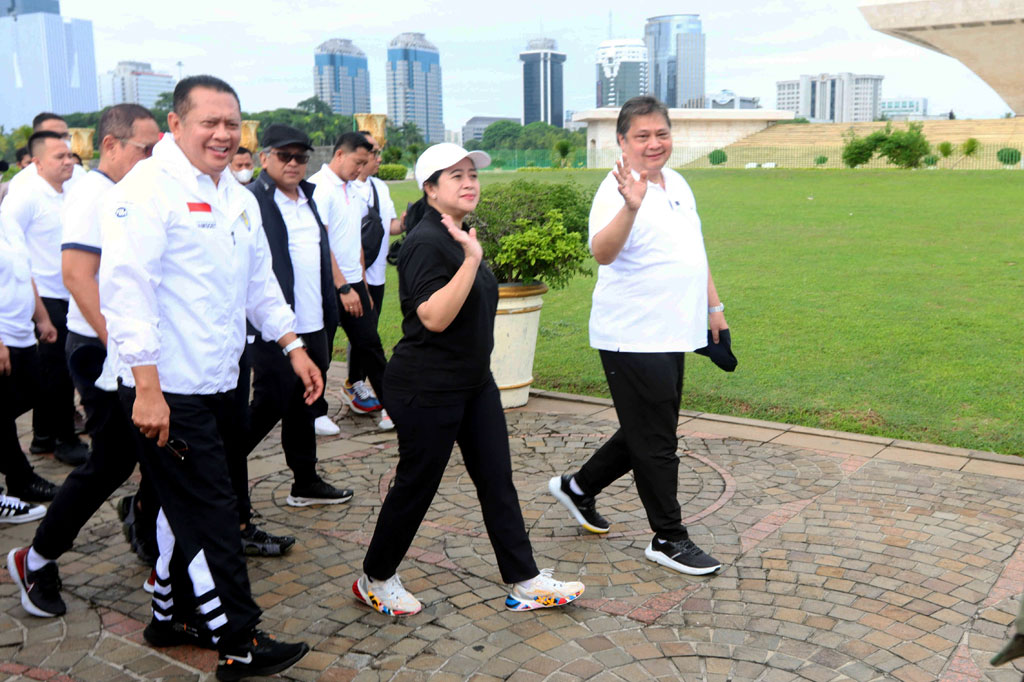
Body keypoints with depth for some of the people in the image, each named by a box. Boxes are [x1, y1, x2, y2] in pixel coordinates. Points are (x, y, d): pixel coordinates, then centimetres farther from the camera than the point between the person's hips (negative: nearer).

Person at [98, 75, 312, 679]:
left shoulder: (239, 198, 15)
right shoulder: (148, 188, -13)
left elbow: (260, 282, 23)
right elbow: (127, 287, -19)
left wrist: (294, 347, 17)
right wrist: (146, 385, -24)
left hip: (219, 382, 9)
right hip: (168, 392, -8)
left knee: (186, 507, 19)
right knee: (211, 516, -3)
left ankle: (168, 613, 35)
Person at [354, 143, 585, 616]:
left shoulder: (458, 237, 11)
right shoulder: (426, 243, -19)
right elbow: (434, 317, -29)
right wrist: (472, 260, -34)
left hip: (473, 382, 9)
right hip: (427, 388, -9)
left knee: (497, 479, 9)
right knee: (416, 485, 4)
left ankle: (525, 582, 17)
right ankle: (375, 580, 25)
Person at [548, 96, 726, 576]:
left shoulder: (677, 183, 12)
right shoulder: (617, 190, -16)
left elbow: (694, 252, 23)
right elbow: (602, 253, -34)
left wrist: (713, 306, 23)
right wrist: (630, 207, -49)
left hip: (671, 334, 9)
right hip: (633, 336, -9)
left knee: (647, 434, 18)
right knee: (655, 442, 2)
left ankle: (578, 487, 35)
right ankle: (668, 539, 16)